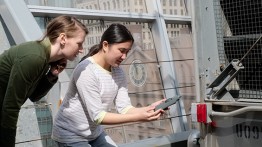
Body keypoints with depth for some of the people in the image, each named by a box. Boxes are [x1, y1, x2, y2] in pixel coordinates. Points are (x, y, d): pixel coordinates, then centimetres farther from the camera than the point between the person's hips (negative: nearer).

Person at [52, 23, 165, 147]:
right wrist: (137, 117, -31)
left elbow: (124, 108, -7)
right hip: (71, 135, -7)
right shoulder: (86, 70, -25)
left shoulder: (118, 72, -2)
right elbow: (97, 116, -26)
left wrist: (149, 109, -25)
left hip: (95, 133, 7)